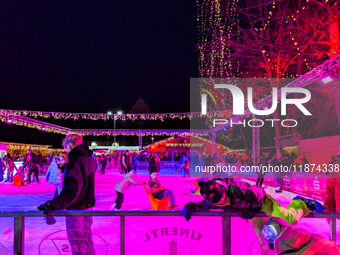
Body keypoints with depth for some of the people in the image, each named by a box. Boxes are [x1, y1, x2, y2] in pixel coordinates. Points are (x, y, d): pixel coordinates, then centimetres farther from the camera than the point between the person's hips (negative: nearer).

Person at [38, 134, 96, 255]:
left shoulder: (74, 161, -20)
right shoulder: (90, 159, 6)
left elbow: (71, 188, -33)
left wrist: (54, 204, -41)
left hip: (75, 208, -8)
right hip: (88, 204, 8)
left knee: (76, 242, 3)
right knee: (86, 239, 21)